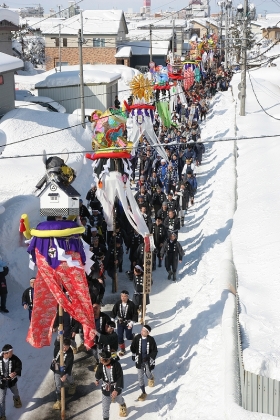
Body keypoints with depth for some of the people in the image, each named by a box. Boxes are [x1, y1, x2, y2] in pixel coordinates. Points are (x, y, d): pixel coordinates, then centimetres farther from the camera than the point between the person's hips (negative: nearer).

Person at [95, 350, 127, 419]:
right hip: (105, 389, 1)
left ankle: (123, 405, 62)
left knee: (118, 399, 27)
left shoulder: (116, 365, -30)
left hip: (116, 388, -1)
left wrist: (116, 390, -29)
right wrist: (97, 380, 25)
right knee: (105, 406, 1)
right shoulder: (101, 365, -18)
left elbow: (120, 378, -25)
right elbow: (98, 373, 6)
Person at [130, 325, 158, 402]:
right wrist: (134, 355, 5)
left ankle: (151, 378, 54)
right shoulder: (137, 338, -12)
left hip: (148, 360, -2)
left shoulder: (151, 340, -19)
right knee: (140, 377, 3)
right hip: (139, 361, 2)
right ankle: (143, 393, 16)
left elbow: (155, 351, -9)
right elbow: (132, 347, 4)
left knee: (148, 374, 15)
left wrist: (150, 358, -17)